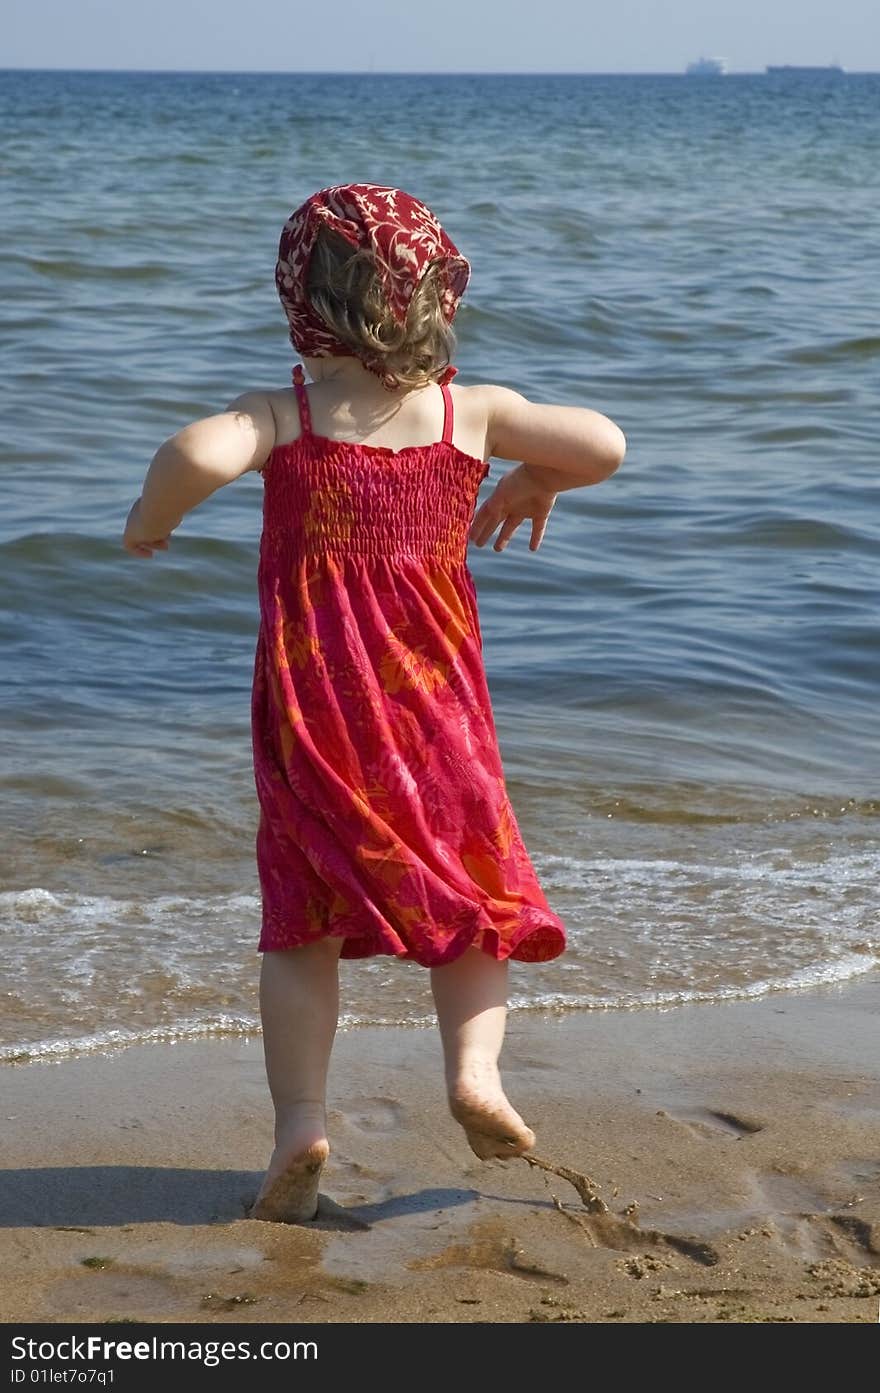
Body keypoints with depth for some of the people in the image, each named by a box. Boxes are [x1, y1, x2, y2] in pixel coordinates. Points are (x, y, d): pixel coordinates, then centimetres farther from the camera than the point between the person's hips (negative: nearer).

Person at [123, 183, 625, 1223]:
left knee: (300, 923, 9)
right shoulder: (470, 413, 0)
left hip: (312, 718, -1)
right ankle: (474, 1065, -4)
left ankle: (300, 1117, -4)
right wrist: (535, 482, 15)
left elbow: (197, 453, -26)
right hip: (437, 711, 1)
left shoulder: (283, 415, -6)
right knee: (475, 896, 17)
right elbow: (603, 445, -5)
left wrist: (151, 516, -6)